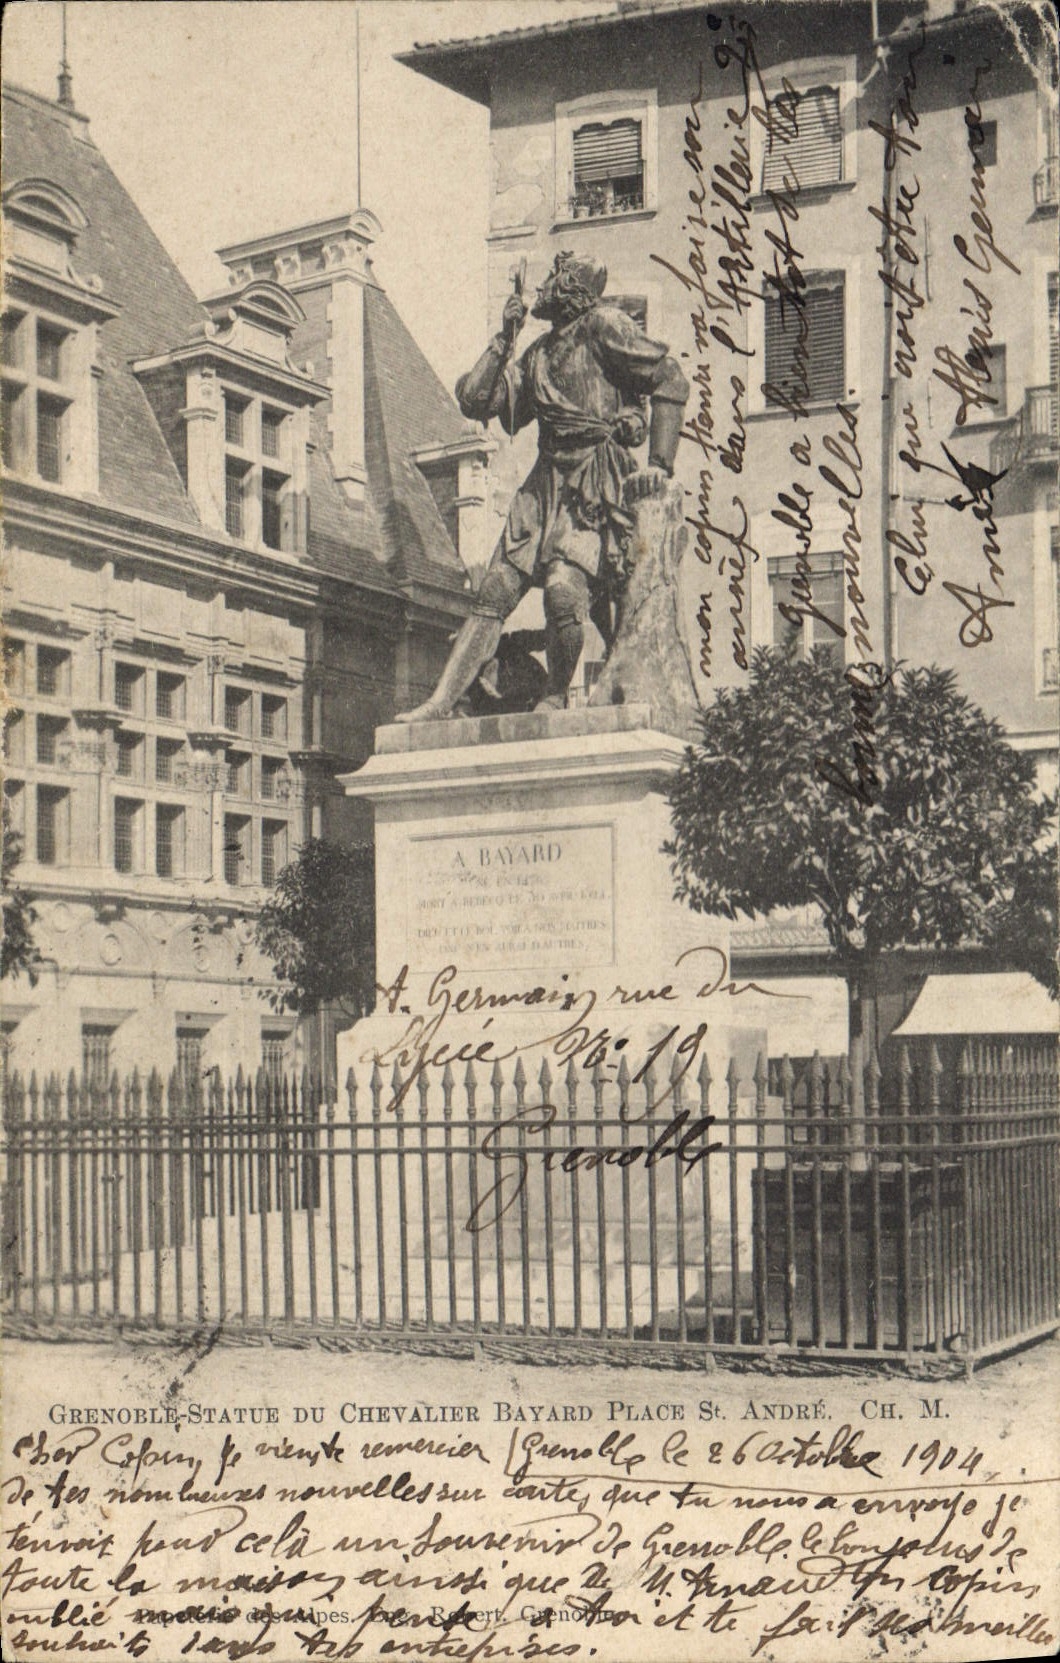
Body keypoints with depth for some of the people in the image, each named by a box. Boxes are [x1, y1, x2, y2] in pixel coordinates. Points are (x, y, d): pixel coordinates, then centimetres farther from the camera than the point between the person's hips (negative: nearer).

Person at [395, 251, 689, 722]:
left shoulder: (603, 325, -2)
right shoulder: (537, 353, 20)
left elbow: (671, 381, -8)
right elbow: (475, 401, 18)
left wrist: (659, 463, -12)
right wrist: (504, 339, 11)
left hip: (595, 487, -7)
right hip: (545, 484, 7)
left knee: (564, 587, -25)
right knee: (494, 592, -1)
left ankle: (556, 697, -4)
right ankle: (441, 702, -3)